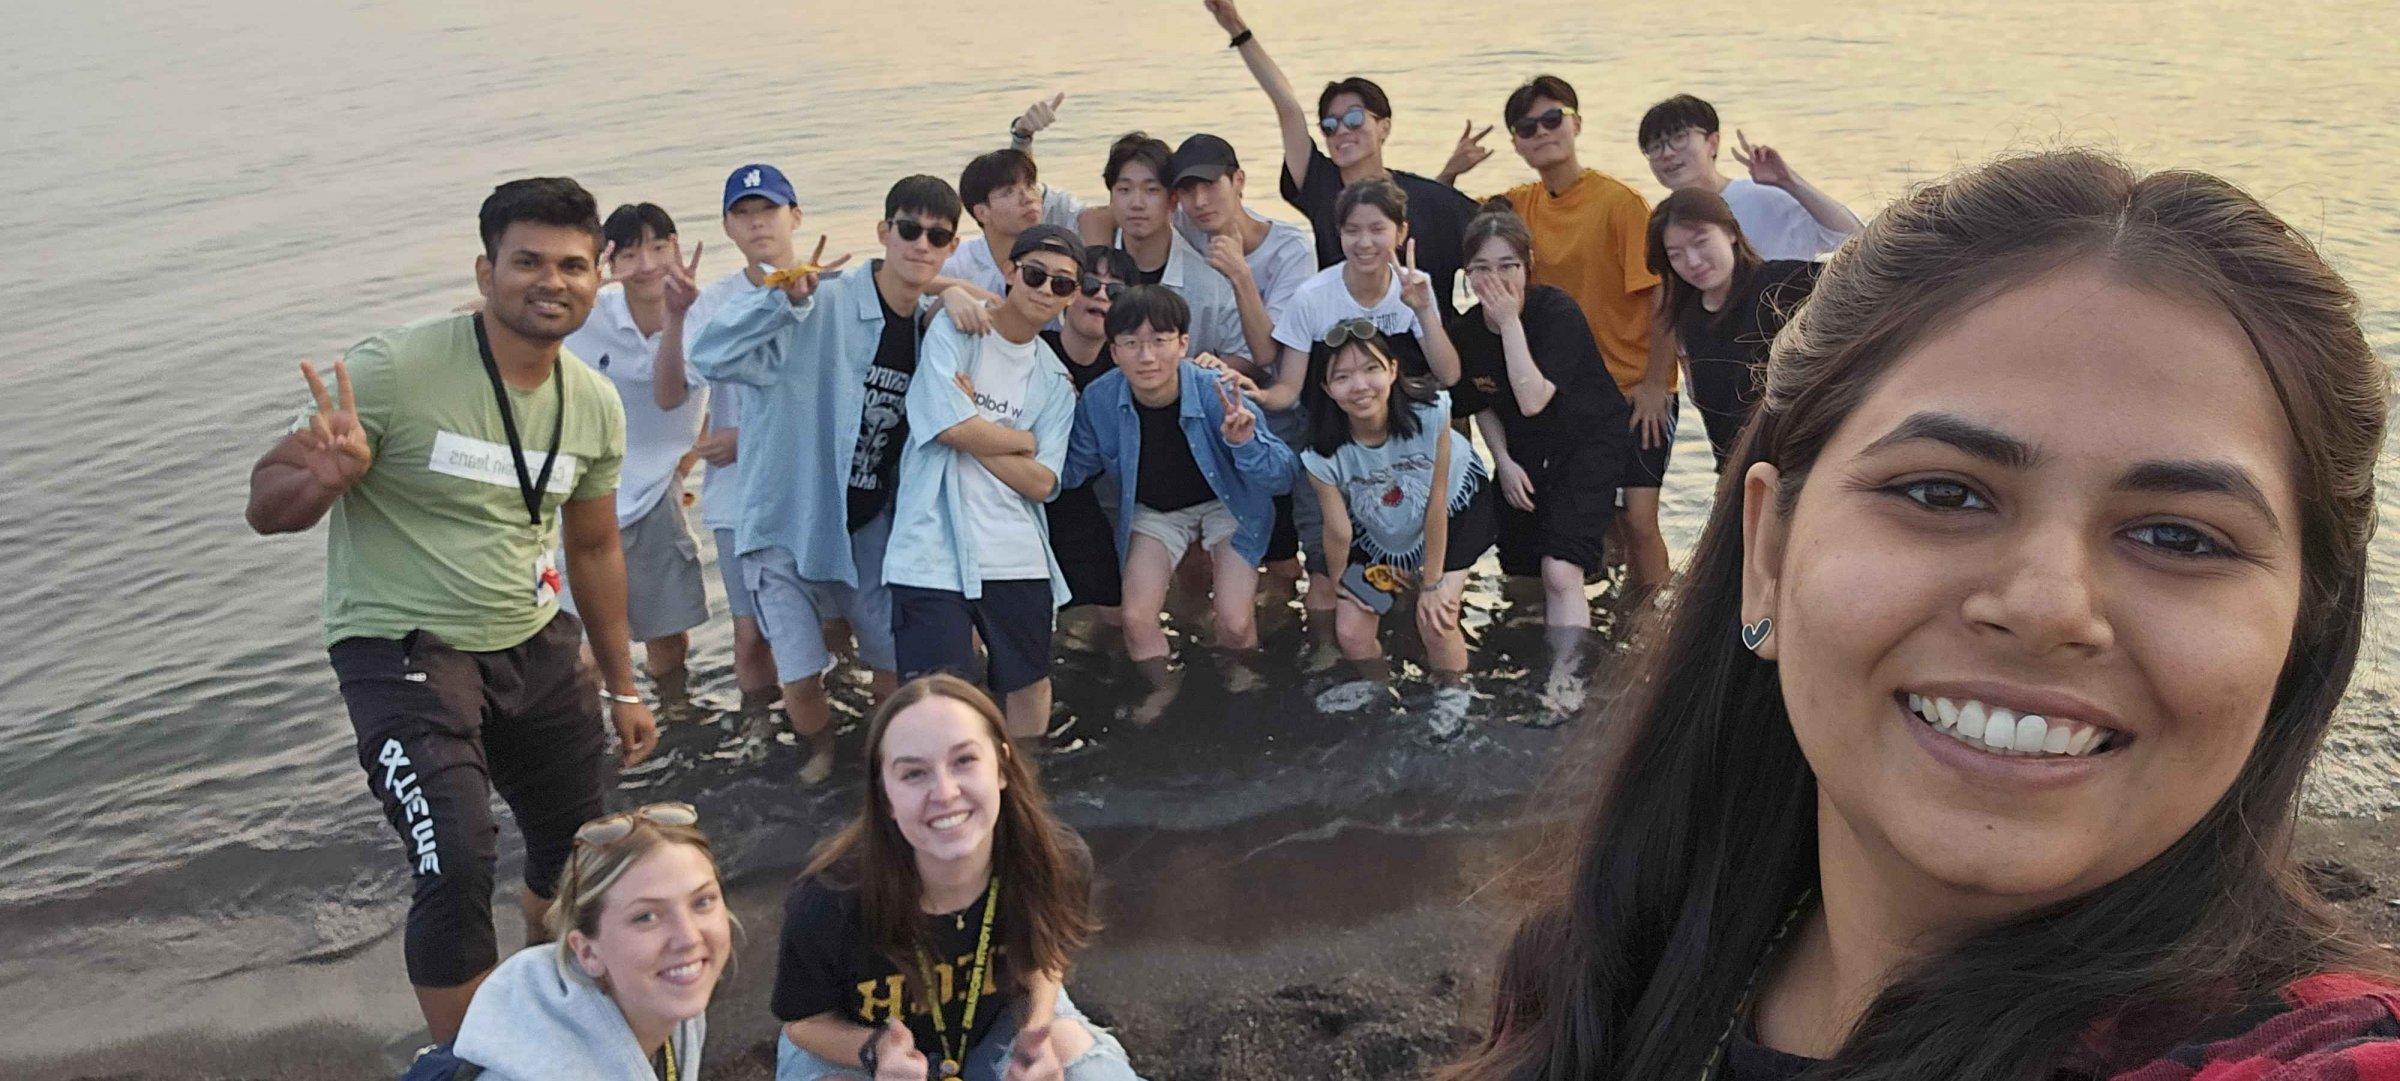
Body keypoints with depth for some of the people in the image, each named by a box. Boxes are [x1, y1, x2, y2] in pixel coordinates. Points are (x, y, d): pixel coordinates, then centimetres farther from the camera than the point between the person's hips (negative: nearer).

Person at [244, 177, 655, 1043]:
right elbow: (266, 508, -14)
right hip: (402, 648, -6)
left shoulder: (595, 405, -1)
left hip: (534, 644, 6)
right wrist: (327, 477, -37)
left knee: (580, 843, 17)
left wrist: (621, 687, 17)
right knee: (458, 864, -20)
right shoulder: (394, 371, -20)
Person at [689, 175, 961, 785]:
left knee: (897, 667, 10)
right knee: (801, 682, -2)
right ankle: (819, 752, 33)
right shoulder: (823, 306, -20)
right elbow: (713, 358, -32)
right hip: (789, 523, -5)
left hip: (869, 527, 5)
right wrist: (787, 299, -43)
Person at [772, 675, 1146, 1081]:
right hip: (850, 1044, -3)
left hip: (998, 1021, 3)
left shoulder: (1059, 861, -26)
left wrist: (1036, 1033, -21)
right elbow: (804, 1021, -14)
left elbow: (1046, 953, -3)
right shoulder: (827, 904, -34)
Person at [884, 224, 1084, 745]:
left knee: (1031, 682, 16)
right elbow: (952, 427, -16)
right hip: (933, 552, -5)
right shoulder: (954, 331, -1)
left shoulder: (1055, 380, 12)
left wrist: (976, 429, -7)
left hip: (1017, 555, 6)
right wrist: (1022, 440, 0)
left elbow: (1040, 483, 1)